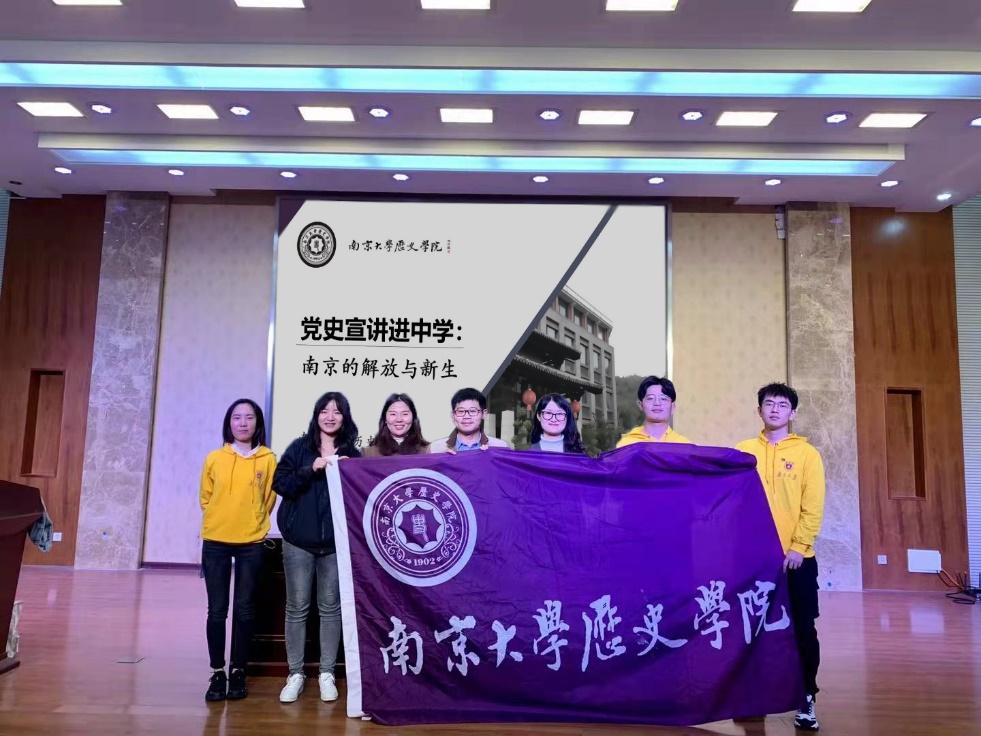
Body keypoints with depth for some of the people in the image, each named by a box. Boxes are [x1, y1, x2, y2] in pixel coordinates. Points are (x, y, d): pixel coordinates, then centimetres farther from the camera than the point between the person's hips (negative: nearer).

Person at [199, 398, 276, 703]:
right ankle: (218, 672, 16)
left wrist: (252, 524, 6)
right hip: (215, 542, 1)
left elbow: (269, 500, 4)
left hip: (251, 544, -1)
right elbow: (205, 498, 11)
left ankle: (238, 671, 18)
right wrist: (219, 522, 11)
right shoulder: (214, 459, 2)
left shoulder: (268, 460, -2)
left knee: (244, 609, 6)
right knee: (217, 609, 5)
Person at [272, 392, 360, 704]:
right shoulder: (299, 447, 3)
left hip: (336, 542, 0)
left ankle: (327, 673, 19)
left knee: (331, 607, 7)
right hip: (298, 540, 0)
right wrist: (311, 470, -17)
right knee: (297, 607, 6)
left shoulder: (352, 454, 5)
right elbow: (280, 483, -6)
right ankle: (295, 674, 18)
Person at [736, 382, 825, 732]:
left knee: (803, 631, 5)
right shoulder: (744, 451, 5)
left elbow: (813, 507, -4)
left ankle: (806, 699, 20)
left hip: (797, 558, -1)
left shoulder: (807, 453, 0)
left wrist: (799, 547, -12)